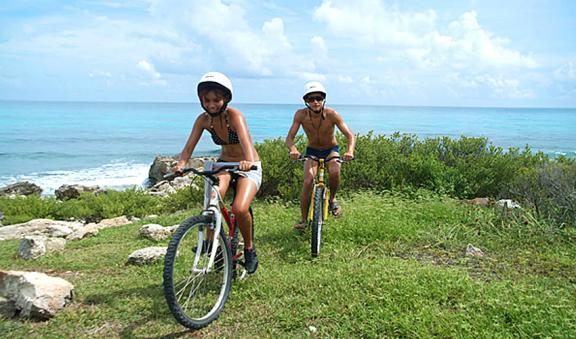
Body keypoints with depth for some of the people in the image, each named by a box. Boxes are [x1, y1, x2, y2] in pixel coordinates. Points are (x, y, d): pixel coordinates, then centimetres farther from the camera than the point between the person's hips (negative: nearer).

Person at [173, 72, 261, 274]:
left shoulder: (234, 115, -23)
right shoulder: (203, 119, -8)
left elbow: (245, 140, -40)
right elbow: (189, 146, -15)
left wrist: (248, 161, -60)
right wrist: (180, 164, -36)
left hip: (248, 167, -4)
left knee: (239, 209, -25)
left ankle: (249, 249, 3)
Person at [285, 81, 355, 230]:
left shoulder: (332, 114, -26)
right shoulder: (301, 115, -23)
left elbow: (350, 135, -28)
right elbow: (289, 138, -25)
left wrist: (350, 151, -49)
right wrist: (293, 149, -47)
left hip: (331, 150, -1)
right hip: (312, 151, 1)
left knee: (334, 172, -30)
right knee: (308, 181, -18)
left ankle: (332, 198, 1)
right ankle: (303, 219, -4)